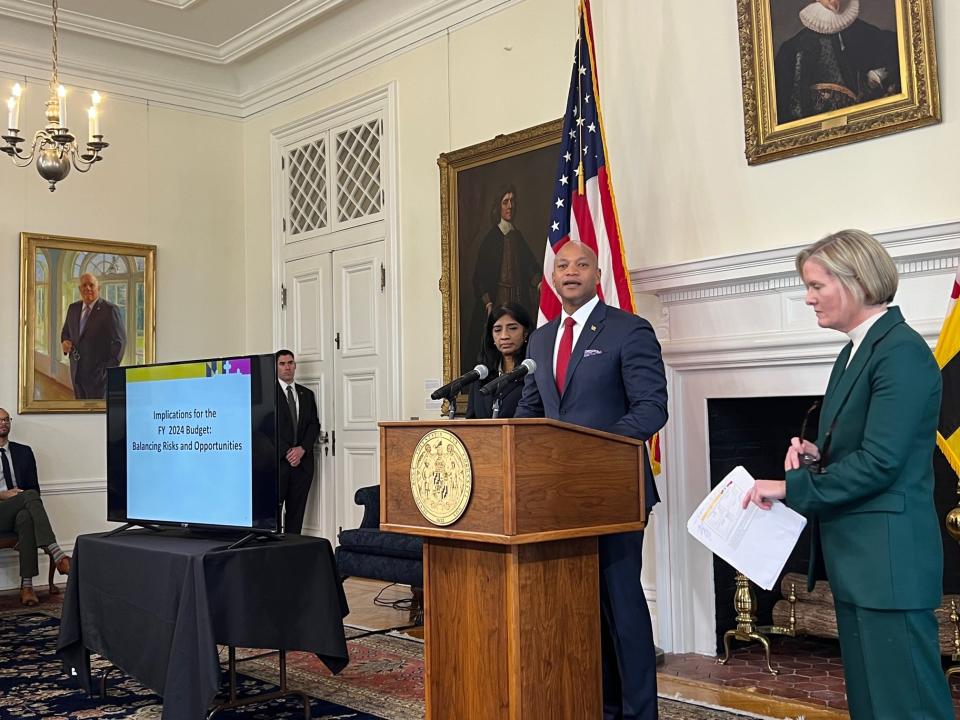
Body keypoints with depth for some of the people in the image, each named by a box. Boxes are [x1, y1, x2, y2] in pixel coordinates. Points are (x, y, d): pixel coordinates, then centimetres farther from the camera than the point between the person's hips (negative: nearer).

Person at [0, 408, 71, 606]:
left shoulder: (24, 452, 18)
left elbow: (34, 487, 15)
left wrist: (20, 494, -6)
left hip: (21, 512, 3)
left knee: (26, 518, -35)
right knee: (30, 496, -32)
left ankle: (27, 586, -41)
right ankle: (56, 553, -46)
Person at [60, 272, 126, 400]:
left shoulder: (110, 310, -8)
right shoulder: (73, 308, 12)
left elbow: (119, 341, -9)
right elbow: (65, 332, 25)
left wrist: (111, 369, -14)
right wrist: (64, 342, 1)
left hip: (99, 374, -6)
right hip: (77, 373, 6)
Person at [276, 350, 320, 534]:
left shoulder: (307, 394, 17)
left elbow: (314, 424, 10)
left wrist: (302, 449, -6)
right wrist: (286, 452, -11)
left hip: (302, 461, 4)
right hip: (277, 461, -4)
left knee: (296, 512, 4)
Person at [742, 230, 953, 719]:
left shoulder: (902, 351, -15)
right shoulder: (856, 352, 14)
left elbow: (880, 462, -22)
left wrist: (790, 487, -16)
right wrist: (815, 455, 2)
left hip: (888, 559, -10)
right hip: (857, 557, 10)